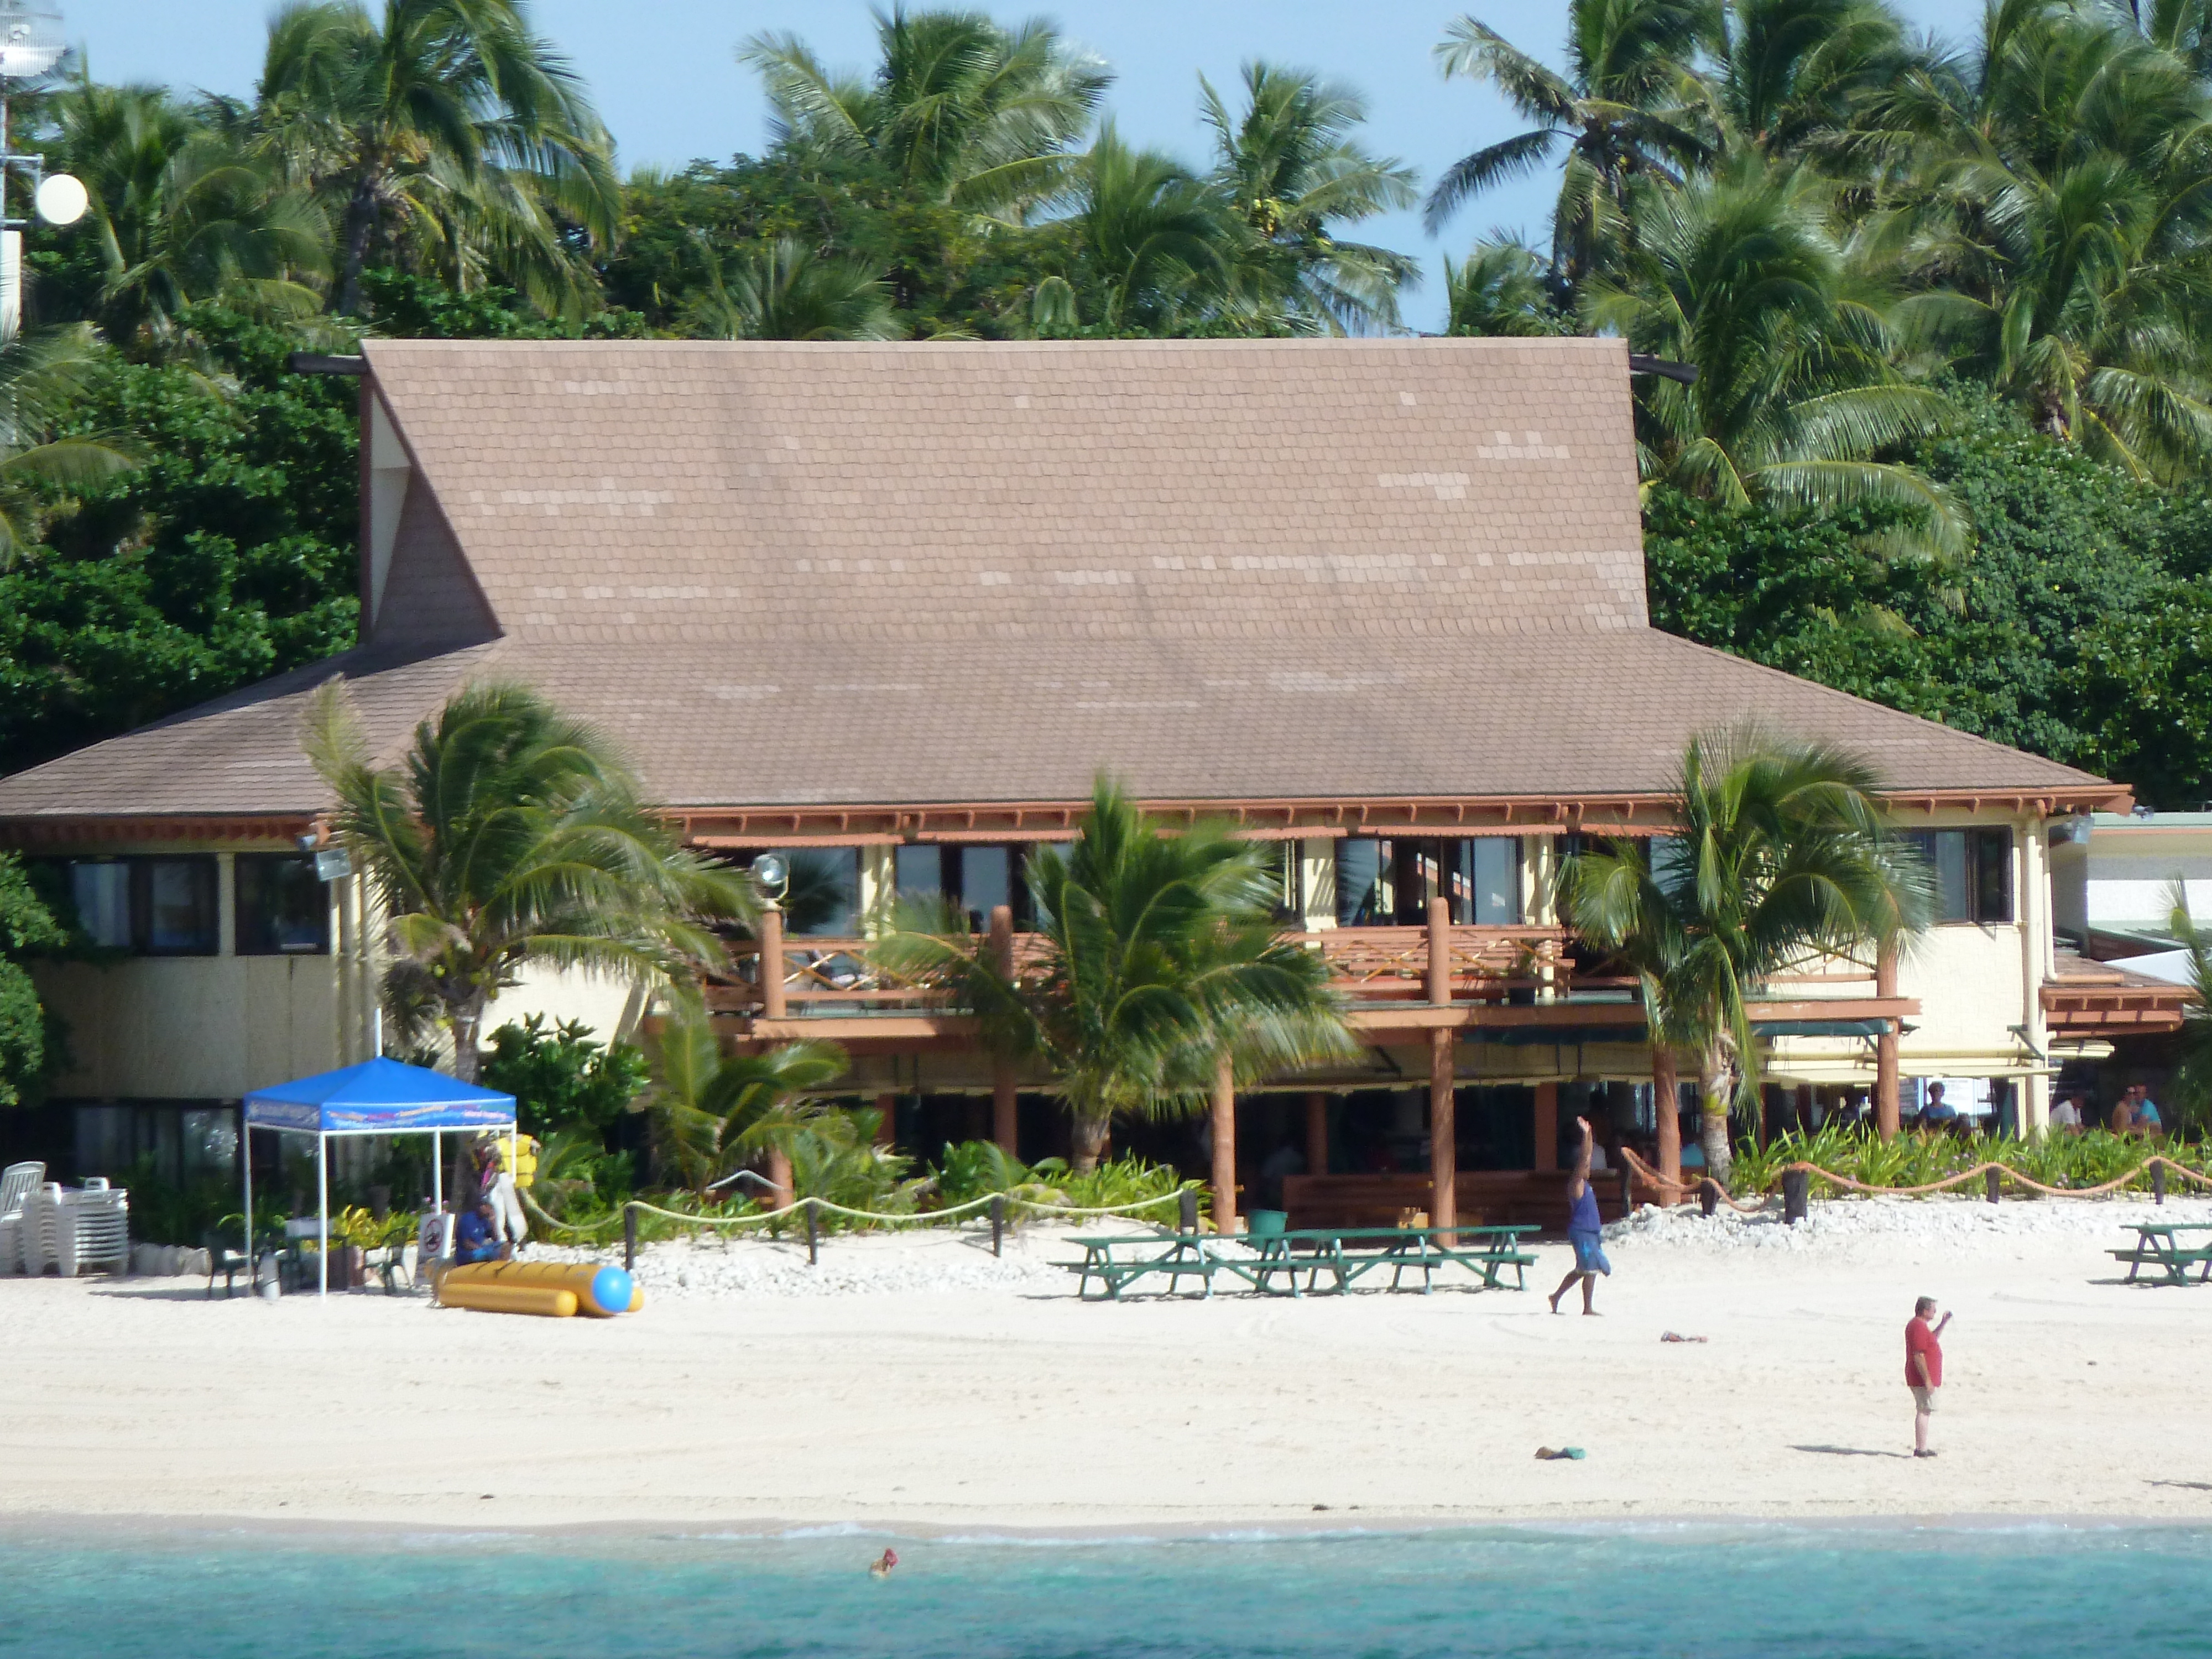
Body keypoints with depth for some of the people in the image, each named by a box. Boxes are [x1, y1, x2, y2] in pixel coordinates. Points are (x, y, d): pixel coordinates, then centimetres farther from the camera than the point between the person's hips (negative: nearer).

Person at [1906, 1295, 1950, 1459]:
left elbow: (1932, 1339, 34)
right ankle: (1921, 1449, -8)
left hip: (1920, 1380, 11)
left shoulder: (1916, 1324, 15)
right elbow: (1918, 1356, -23)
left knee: (1923, 1412, 15)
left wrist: (1943, 1324, 23)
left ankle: (1921, 1448, 20)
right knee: (1924, 1412, -8)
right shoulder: (1919, 1327, -19)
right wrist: (1928, 1381, -23)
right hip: (1923, 1378, -11)